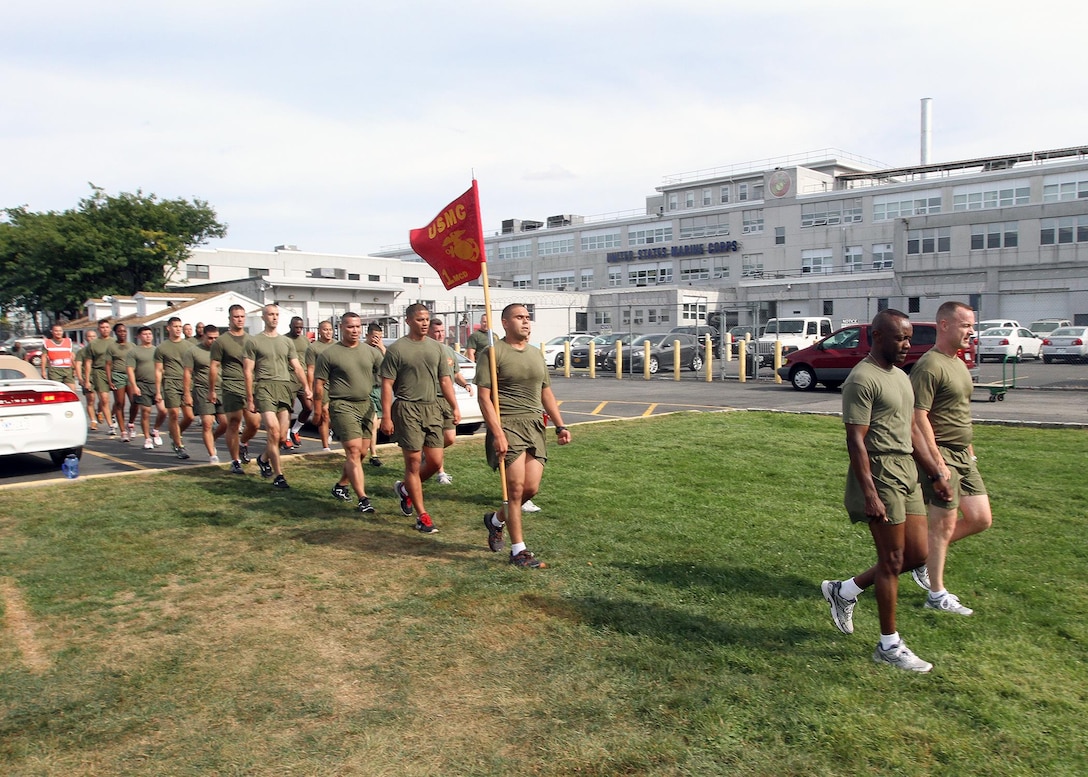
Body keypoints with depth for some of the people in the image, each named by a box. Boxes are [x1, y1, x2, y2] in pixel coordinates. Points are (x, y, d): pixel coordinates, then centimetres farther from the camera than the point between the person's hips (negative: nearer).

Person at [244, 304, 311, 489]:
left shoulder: (286, 342, 19)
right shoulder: (254, 342, 6)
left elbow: (297, 367, 15)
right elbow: (248, 371, 4)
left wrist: (306, 387, 0)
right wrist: (250, 398, -1)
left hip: (285, 387, 4)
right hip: (265, 386, -4)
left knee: (281, 434, 2)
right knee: (273, 430, -16)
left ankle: (264, 459, 31)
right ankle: (278, 475, -10)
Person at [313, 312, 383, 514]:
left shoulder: (371, 352, 9)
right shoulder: (328, 354, -2)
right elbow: (319, 385, 0)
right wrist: (319, 410, -3)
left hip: (366, 405, 5)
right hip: (343, 406, -5)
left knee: (361, 452, 10)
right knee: (353, 451, -12)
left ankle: (341, 485, 30)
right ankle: (362, 499, -14)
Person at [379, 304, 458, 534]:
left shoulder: (436, 347, 11)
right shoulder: (396, 349, -4)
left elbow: (445, 380, 15)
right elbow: (387, 385, -6)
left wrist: (455, 407, 7)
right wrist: (386, 417, -12)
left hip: (432, 409, 5)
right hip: (408, 410, -5)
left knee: (435, 462, 4)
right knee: (414, 462, -1)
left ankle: (405, 489, 31)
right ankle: (422, 516, 5)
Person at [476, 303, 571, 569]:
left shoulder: (536, 354, 18)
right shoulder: (493, 353, -5)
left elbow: (546, 393, 22)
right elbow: (484, 397, -10)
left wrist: (560, 426, 14)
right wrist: (497, 433, -17)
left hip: (535, 426, 7)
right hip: (507, 426, -6)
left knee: (532, 488, 1)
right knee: (516, 489, -7)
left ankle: (496, 519, 29)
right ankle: (519, 551, 5)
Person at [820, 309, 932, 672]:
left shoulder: (901, 376, 15)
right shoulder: (862, 379, -15)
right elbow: (856, 441, -19)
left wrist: (922, 475, 21)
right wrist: (870, 494, -23)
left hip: (906, 472, 9)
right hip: (880, 473, -9)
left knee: (917, 553, 11)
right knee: (892, 561, -1)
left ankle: (845, 591, 25)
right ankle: (889, 645, 14)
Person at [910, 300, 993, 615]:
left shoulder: (958, 363, 14)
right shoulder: (929, 367, -17)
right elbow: (919, 420, -22)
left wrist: (969, 450, 20)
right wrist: (937, 467, -24)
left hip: (963, 456, 9)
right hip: (940, 454, -9)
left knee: (980, 519, 10)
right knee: (944, 524, -1)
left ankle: (927, 552, 26)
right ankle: (937, 595, 12)